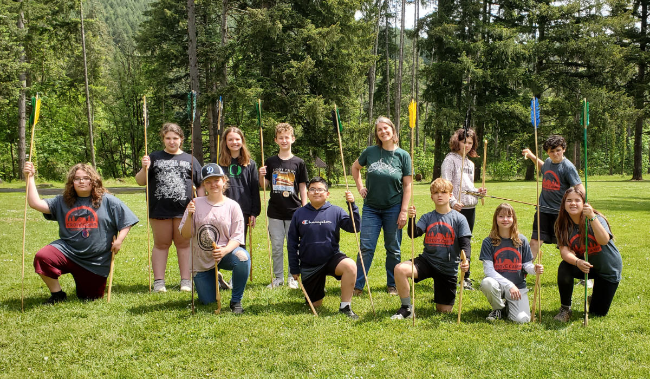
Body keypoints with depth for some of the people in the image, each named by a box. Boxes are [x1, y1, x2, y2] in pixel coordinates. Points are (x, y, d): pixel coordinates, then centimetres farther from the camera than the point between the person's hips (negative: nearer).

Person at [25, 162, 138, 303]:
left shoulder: (108, 201, -2)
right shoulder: (62, 202, 6)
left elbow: (127, 220, 0)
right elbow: (35, 203, -1)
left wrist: (119, 240, -12)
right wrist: (30, 178, -6)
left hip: (95, 261, -1)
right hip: (67, 251, 2)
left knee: (90, 297, 5)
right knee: (42, 258, -28)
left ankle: (83, 281, 44)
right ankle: (57, 295, -4)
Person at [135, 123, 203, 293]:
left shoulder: (190, 159, 12)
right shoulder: (154, 158, 11)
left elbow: (201, 184, 12)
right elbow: (140, 181, 6)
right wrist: (144, 169, -14)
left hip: (184, 210, 0)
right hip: (159, 210, 0)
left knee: (184, 244, 5)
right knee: (161, 244, 6)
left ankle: (186, 280, 12)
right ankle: (158, 281, 12)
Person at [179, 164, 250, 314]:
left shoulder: (232, 206, -4)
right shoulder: (196, 204, -1)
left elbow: (237, 237, -9)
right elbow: (186, 235, -3)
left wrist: (225, 250, -29)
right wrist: (189, 216, -20)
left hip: (225, 254, -2)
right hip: (201, 260, 2)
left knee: (242, 257, -36)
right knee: (207, 301, 5)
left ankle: (236, 301, -14)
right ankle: (215, 279, 42)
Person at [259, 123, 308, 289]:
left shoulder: (298, 163, 2)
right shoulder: (270, 162, 5)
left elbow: (303, 188, 5)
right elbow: (264, 185, 9)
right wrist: (261, 176, -13)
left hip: (294, 212, -1)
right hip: (275, 212, 1)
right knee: (276, 247, 6)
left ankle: (292, 278, 17)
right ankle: (278, 277, 19)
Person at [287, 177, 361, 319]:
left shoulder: (335, 211, -5)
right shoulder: (299, 214, -4)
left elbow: (354, 227, -14)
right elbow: (292, 243, 2)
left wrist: (352, 205, -23)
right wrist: (294, 269, 2)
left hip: (332, 258, -1)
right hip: (309, 266, 1)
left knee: (350, 266, -34)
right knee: (315, 305, 8)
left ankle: (345, 307, -19)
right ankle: (319, 289, 45)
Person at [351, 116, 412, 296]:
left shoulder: (403, 155, -4)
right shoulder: (370, 152, 0)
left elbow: (407, 186, -3)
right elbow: (355, 167, 19)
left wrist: (404, 211, -8)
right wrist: (360, 187, 9)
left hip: (393, 209, -1)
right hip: (371, 208, 1)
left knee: (393, 249, 9)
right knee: (366, 248, 0)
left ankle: (392, 285, 22)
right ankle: (357, 285, 7)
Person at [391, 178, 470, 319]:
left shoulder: (459, 218, -2)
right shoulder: (427, 217, 3)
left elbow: (465, 243, -8)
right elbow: (414, 234, -12)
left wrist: (465, 260, -27)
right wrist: (411, 218, -31)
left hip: (448, 268, -1)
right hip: (427, 261, 1)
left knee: (444, 310, 3)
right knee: (400, 269, -29)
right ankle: (406, 308, -11)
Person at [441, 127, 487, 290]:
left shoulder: (470, 163, 20)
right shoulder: (450, 159, -4)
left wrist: (478, 191, 5)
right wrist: (453, 202, -25)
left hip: (470, 207, 7)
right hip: (456, 208, -7)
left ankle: (465, 277, 20)